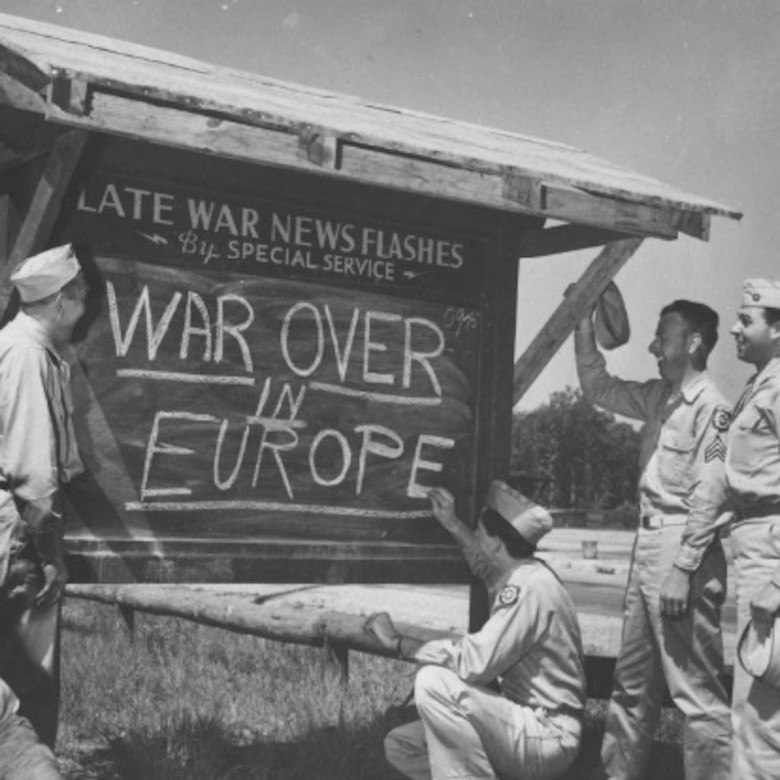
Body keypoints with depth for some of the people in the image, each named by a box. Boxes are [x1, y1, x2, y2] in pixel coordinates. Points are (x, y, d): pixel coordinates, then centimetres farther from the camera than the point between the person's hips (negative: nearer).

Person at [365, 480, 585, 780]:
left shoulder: (529, 587, -20)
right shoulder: (518, 577, 9)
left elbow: (475, 662, -28)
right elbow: (489, 564, 36)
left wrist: (398, 642, -18)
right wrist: (453, 525, 31)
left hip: (549, 737, -10)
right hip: (524, 723, 10)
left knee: (434, 681, -25)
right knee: (401, 744, 6)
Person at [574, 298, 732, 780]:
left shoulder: (710, 406, -12)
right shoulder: (659, 398, 13)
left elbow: (709, 495, -17)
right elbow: (597, 387, 26)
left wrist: (682, 569, -20)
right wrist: (584, 323, 19)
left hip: (684, 550, -9)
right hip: (648, 543, 9)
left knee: (697, 689, -6)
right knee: (633, 682, 17)